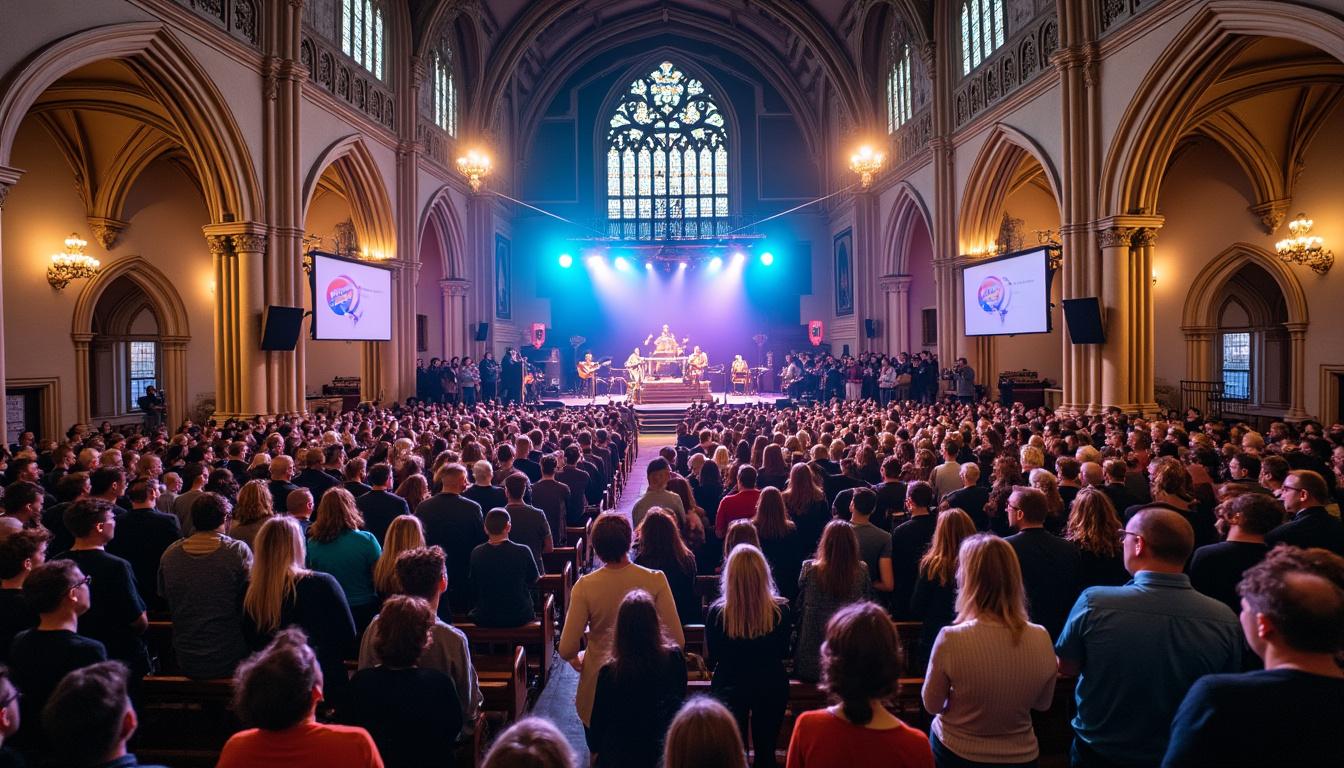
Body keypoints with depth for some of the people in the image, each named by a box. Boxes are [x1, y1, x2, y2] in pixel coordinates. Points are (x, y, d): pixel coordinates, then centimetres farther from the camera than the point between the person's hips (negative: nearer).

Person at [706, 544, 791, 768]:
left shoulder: (716, 613, -21)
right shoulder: (782, 610, -17)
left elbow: (710, 660, -6)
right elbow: (783, 652, 0)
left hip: (729, 688, -1)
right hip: (772, 687, 1)